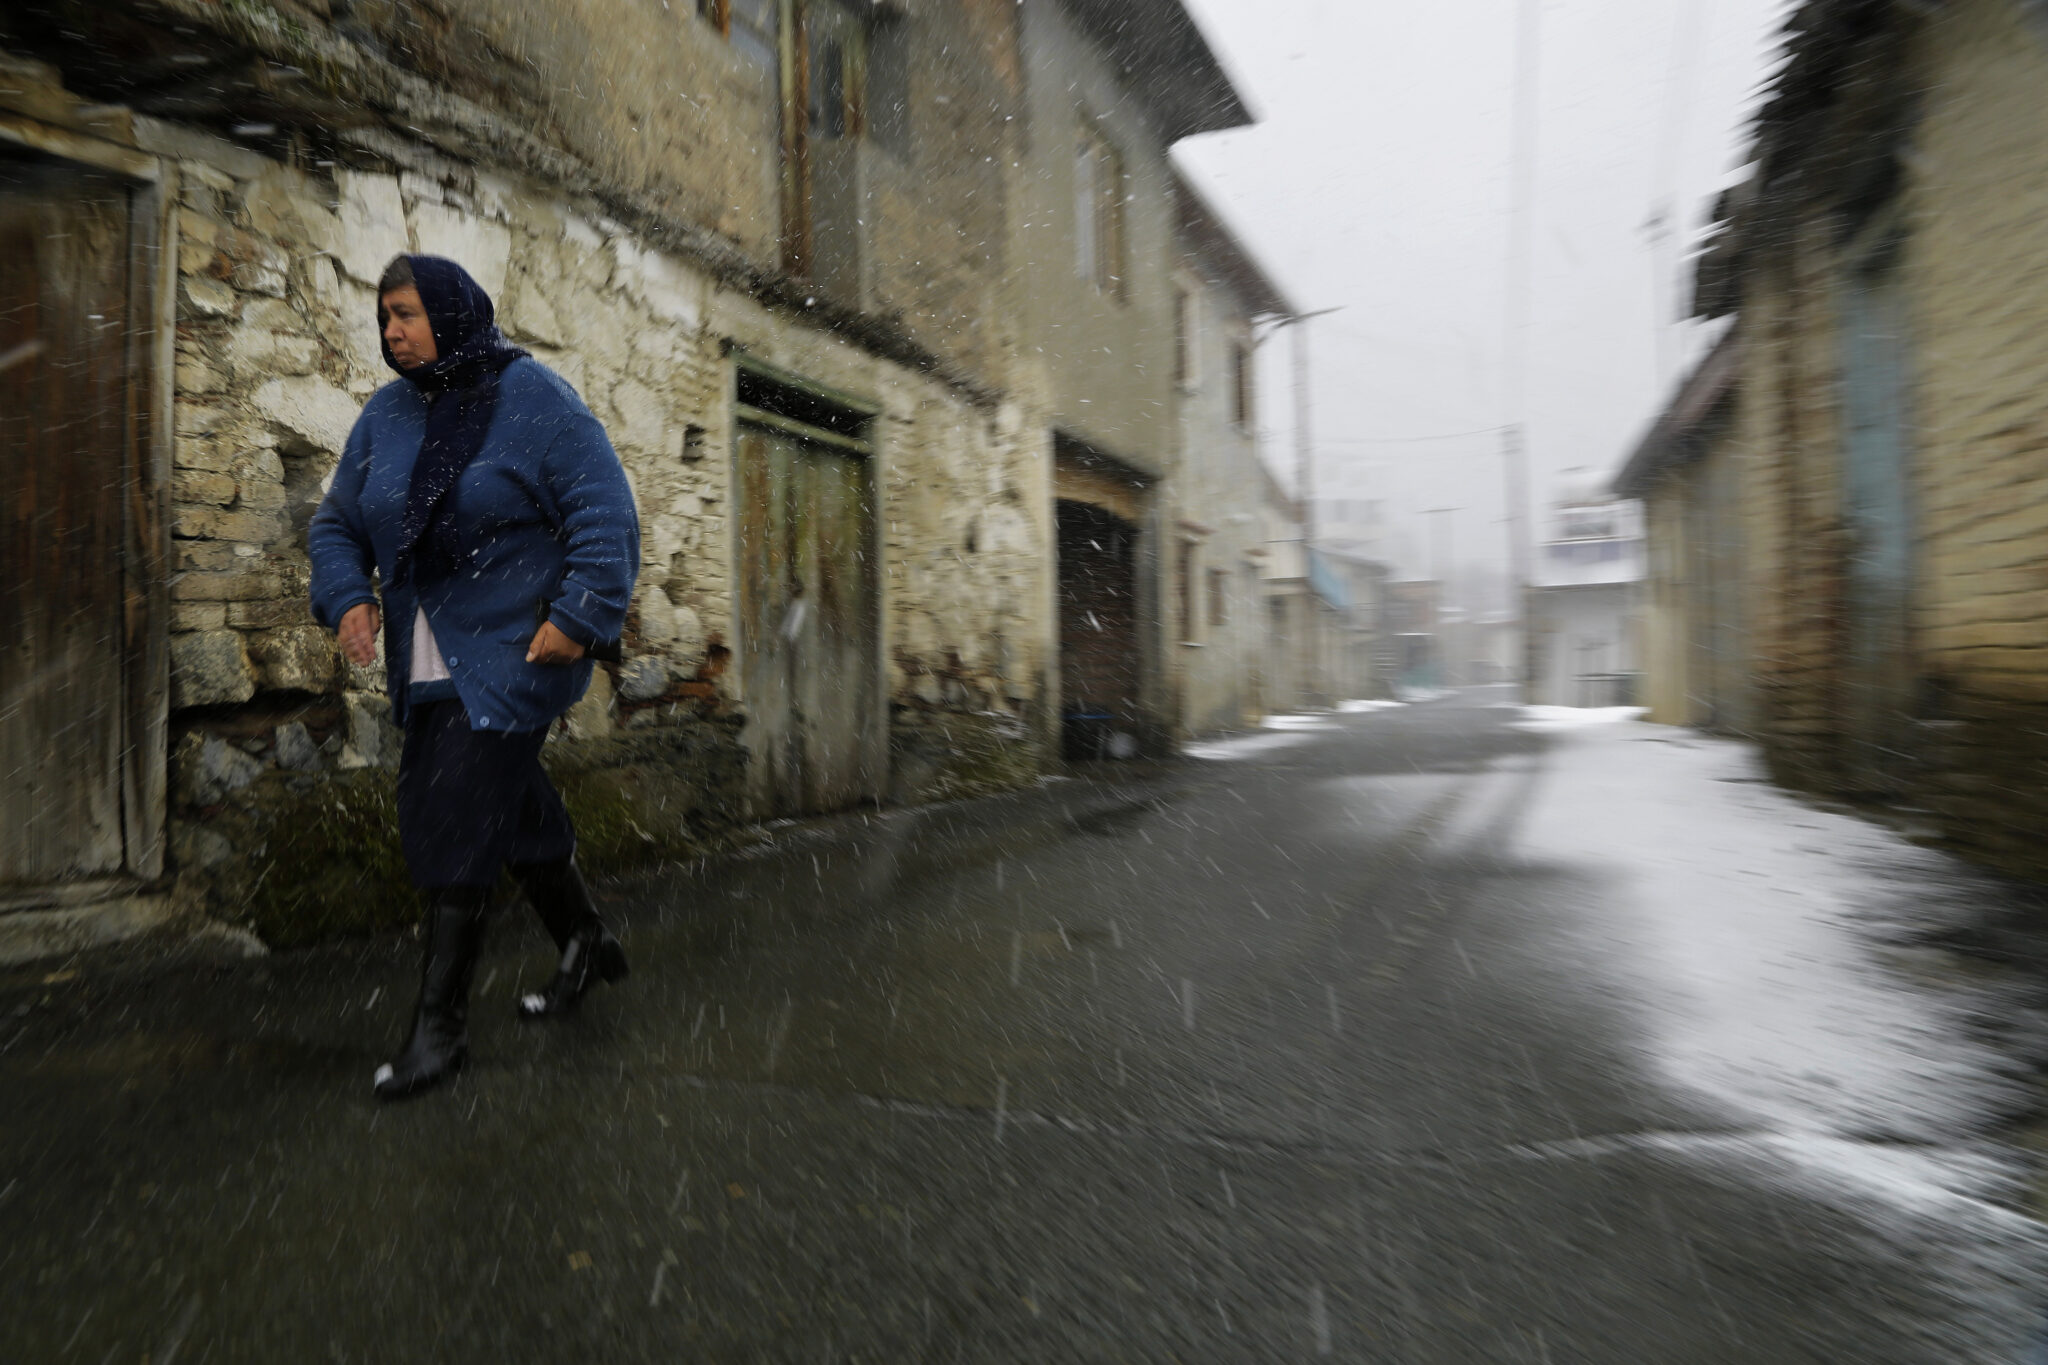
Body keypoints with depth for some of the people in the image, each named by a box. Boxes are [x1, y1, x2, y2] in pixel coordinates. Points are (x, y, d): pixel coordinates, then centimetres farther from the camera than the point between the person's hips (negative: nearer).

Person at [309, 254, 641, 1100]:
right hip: (424, 662, 7)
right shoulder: (387, 414, 11)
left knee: (454, 827, -8)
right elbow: (338, 523, 16)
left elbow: (606, 515, -13)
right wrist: (347, 596, -3)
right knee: (507, 807, 14)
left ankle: (439, 1026, 4)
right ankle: (586, 944, 35)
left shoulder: (533, 399, -8)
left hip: (513, 655, -7)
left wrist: (577, 617, -20)